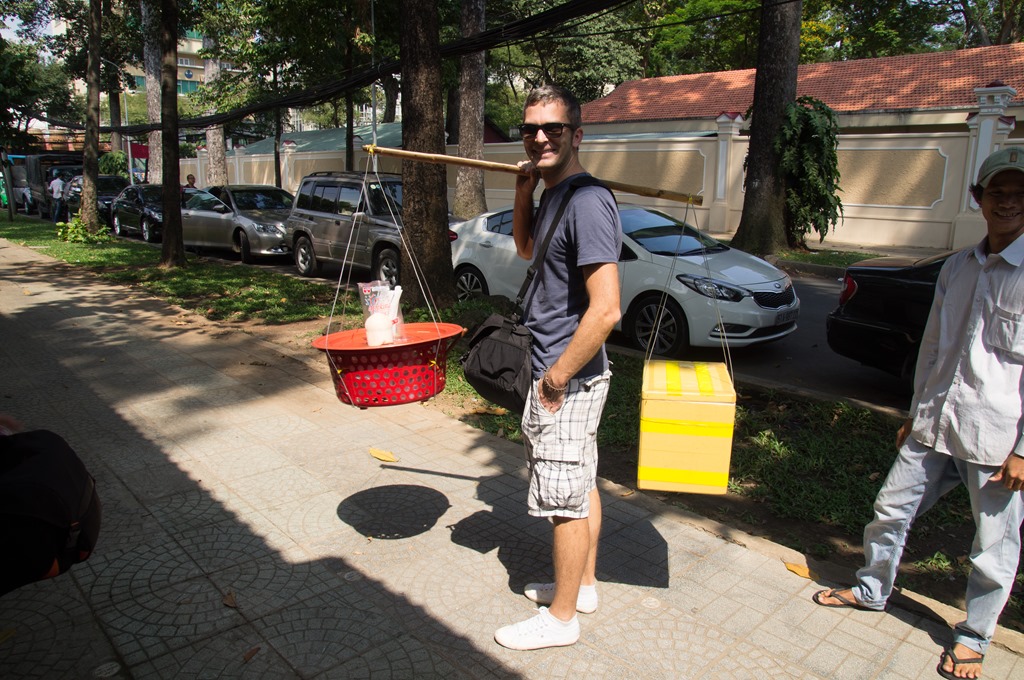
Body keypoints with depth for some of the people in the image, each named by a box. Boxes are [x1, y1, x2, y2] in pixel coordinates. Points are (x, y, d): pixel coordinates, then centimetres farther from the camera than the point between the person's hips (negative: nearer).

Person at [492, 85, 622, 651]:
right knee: (582, 484, 21)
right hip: (568, 370, 10)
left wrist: (557, 377, -19)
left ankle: (560, 618, 23)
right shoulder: (553, 194, 9)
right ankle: (584, 584, 39)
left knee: (565, 499, 4)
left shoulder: (587, 202, -22)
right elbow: (526, 249, 27)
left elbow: (605, 309, -28)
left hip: (569, 376, -10)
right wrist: (523, 195, 8)